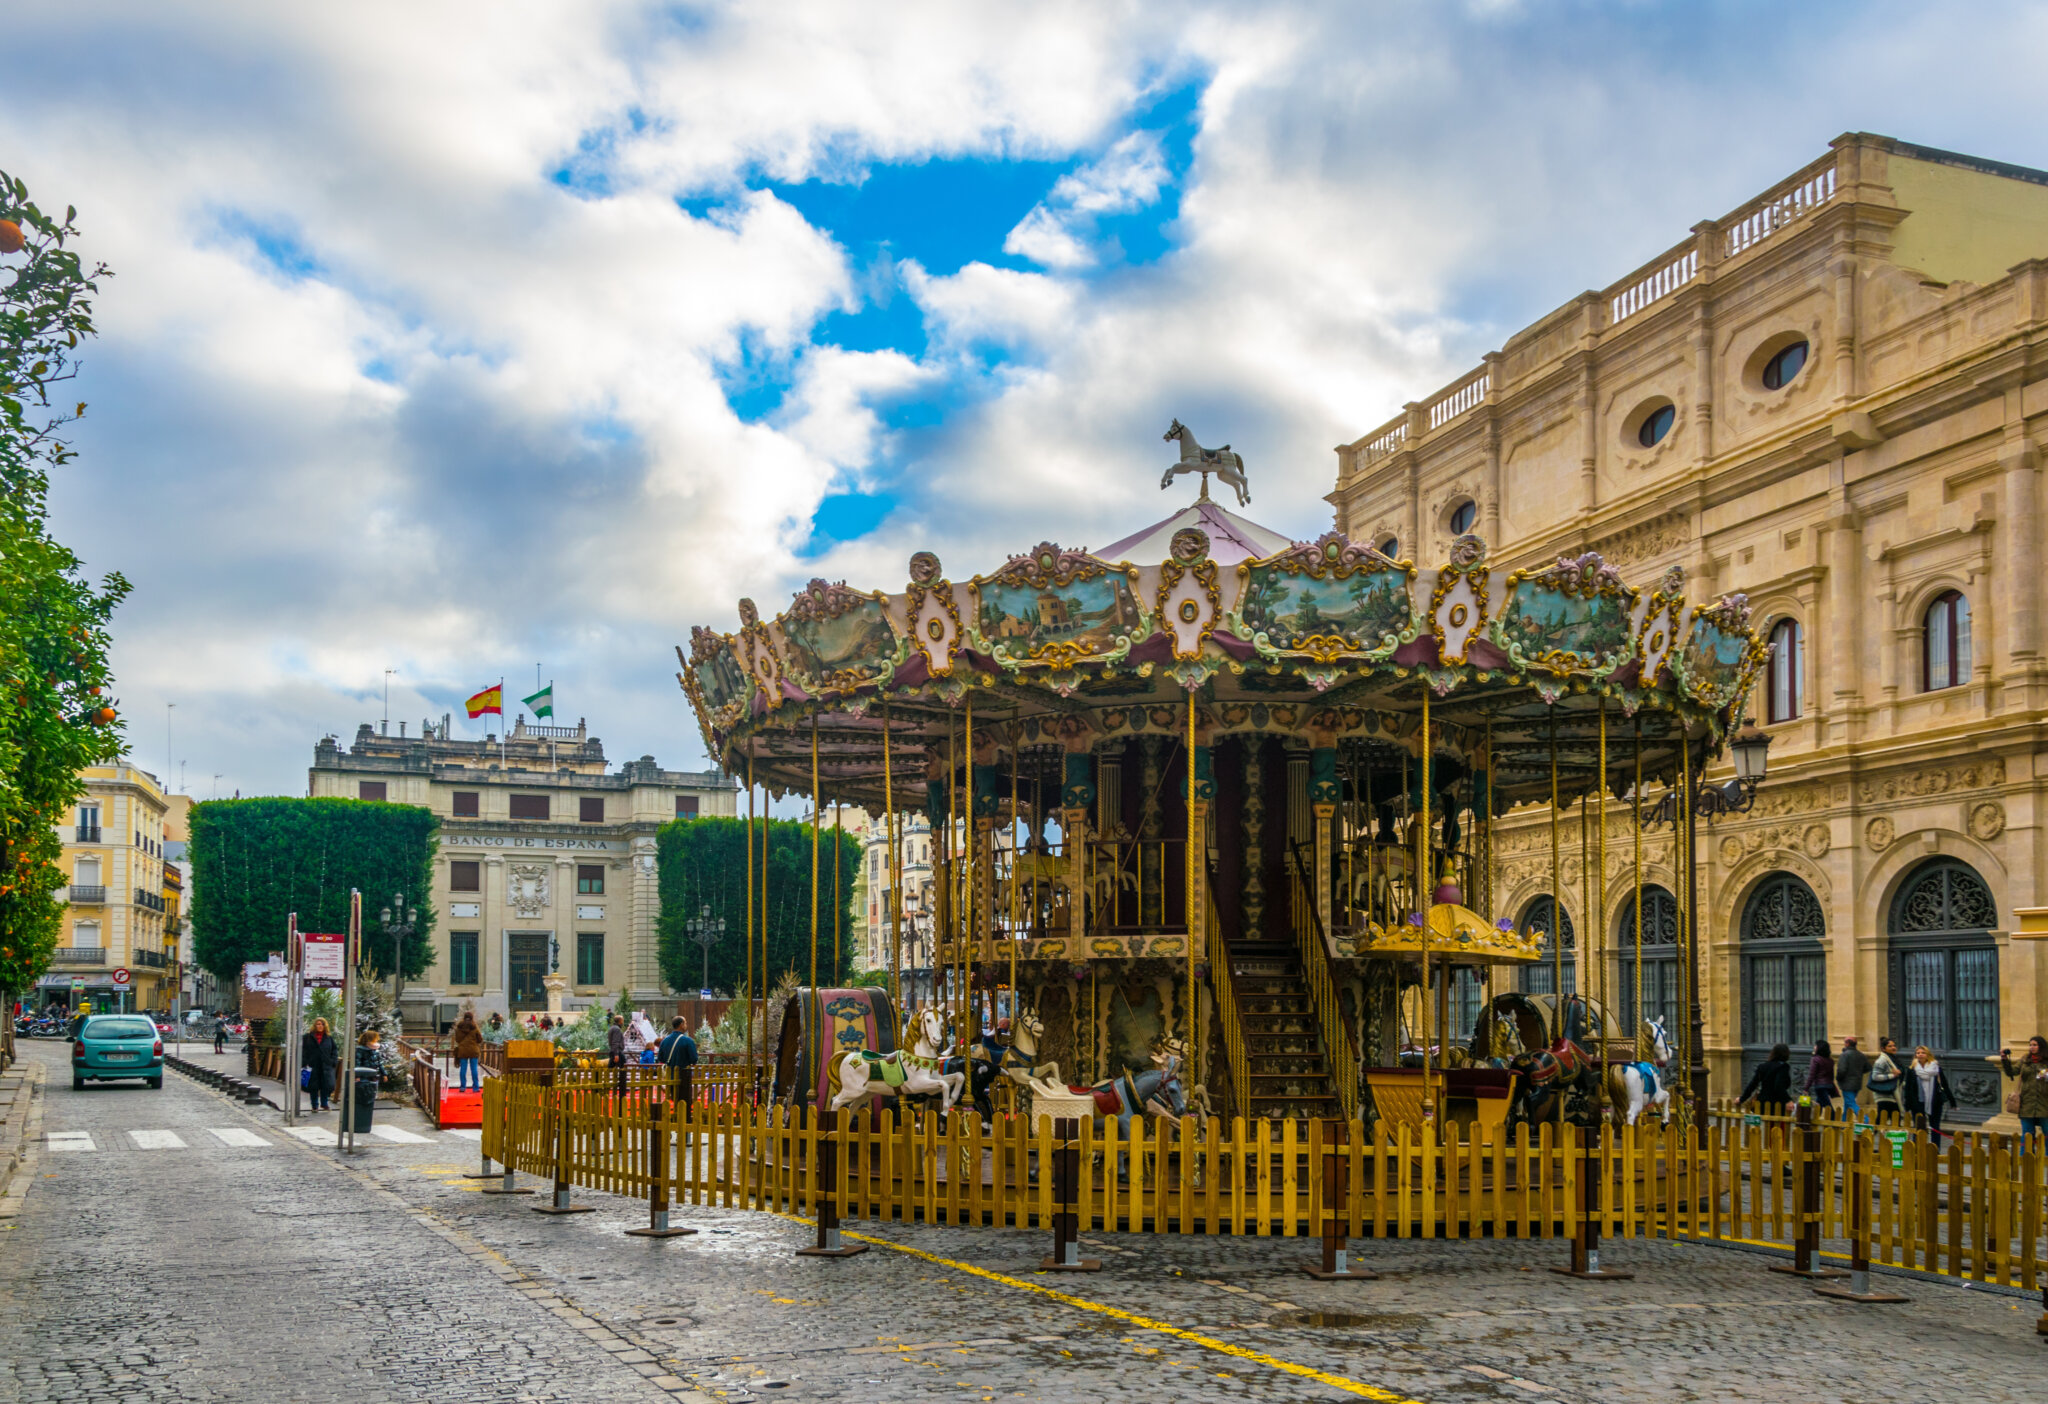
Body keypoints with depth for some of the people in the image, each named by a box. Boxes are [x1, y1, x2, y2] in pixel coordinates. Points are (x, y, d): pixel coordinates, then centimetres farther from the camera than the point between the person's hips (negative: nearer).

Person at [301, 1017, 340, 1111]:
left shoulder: (329, 1037, 9)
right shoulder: (308, 1037, 3)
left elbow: (335, 1049, 13)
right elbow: (303, 1050, 2)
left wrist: (334, 1062, 3)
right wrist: (304, 1063, -6)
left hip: (326, 1065, 1)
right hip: (313, 1066, -1)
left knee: (327, 1085, -3)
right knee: (314, 1086, 4)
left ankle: (324, 1104, 13)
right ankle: (315, 1105, 15)